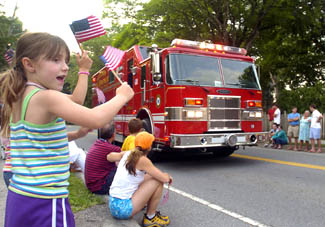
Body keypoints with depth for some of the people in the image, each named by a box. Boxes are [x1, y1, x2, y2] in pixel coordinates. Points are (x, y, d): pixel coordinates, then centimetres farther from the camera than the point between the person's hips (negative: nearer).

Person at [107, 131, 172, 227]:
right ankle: (150, 218, 8)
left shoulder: (127, 153, 4)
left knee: (149, 177, 14)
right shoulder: (142, 160, -16)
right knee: (158, 181, -4)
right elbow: (164, 179, -13)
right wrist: (167, 176, 10)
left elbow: (109, 157, 23)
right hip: (123, 209, -8)